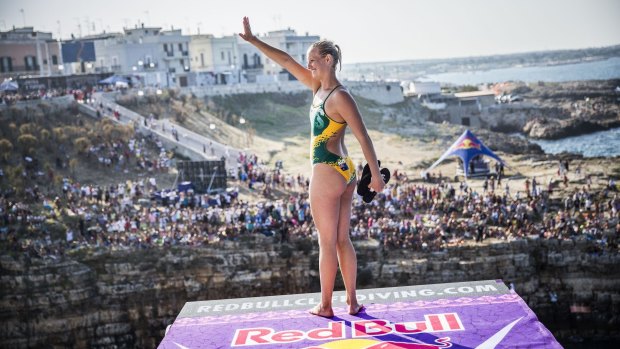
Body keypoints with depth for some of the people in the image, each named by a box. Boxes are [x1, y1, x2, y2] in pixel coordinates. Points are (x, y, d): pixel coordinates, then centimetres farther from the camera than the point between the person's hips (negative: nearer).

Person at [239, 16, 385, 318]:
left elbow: (363, 137, -15)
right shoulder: (318, 87, 10)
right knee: (342, 240, 13)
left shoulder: (340, 97, -14)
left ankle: (325, 306, 13)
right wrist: (253, 40, 16)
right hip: (345, 173, 9)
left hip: (327, 174, -9)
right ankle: (352, 302, 19)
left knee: (327, 243, 2)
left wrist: (376, 175, -13)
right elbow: (287, 61, 14)